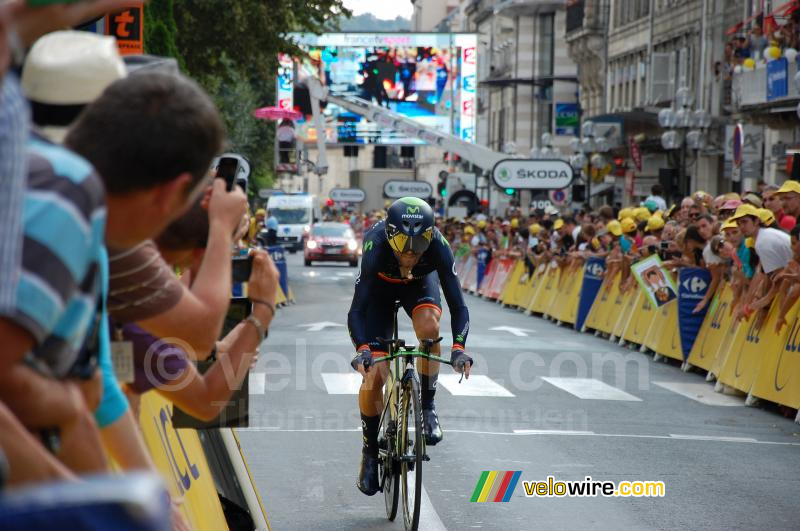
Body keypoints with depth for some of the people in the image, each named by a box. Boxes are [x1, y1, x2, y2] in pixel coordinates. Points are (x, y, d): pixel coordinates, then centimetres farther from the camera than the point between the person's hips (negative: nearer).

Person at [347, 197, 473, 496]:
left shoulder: (437, 247, -36)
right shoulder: (376, 248, -40)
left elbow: (458, 306, -36)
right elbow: (356, 311, -41)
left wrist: (458, 346, -52)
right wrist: (362, 349, -58)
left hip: (420, 282, 1)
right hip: (380, 286, -1)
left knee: (429, 326, -34)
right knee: (373, 374, -11)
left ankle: (427, 408, -14)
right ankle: (370, 451, 10)